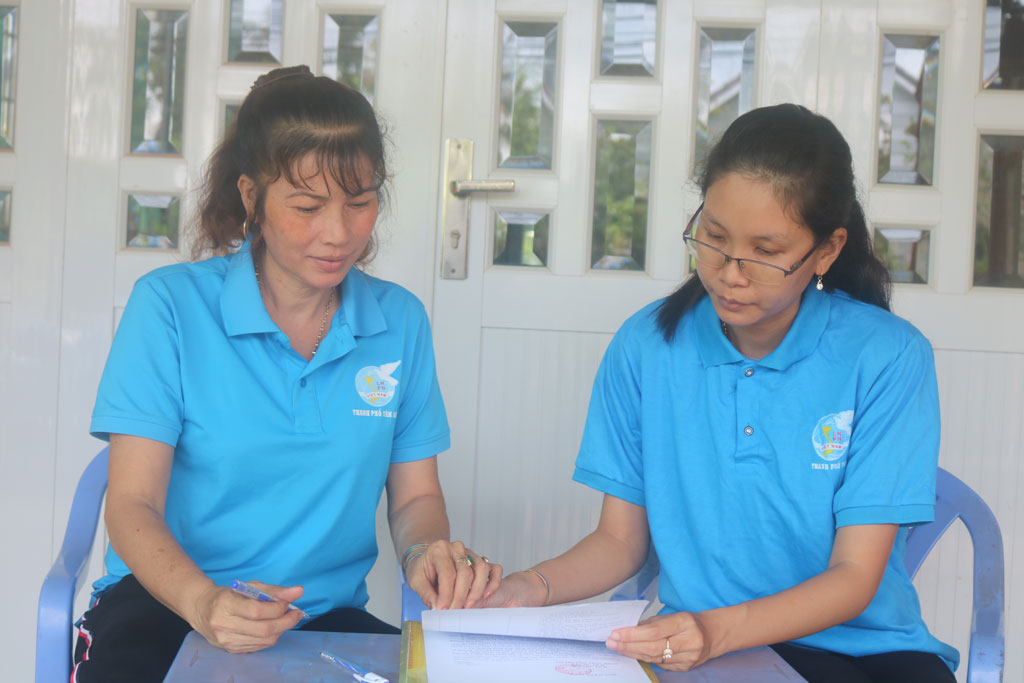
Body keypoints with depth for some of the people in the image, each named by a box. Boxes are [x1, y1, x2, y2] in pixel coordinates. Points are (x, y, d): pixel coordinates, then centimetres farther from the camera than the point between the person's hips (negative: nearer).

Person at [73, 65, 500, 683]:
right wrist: (204, 601, -27)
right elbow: (133, 505, -6)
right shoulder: (170, 305, -3)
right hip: (168, 603, -1)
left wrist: (427, 552, -12)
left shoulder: (401, 321, 7)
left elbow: (416, 495, 13)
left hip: (327, 613, 2)